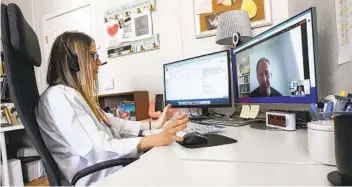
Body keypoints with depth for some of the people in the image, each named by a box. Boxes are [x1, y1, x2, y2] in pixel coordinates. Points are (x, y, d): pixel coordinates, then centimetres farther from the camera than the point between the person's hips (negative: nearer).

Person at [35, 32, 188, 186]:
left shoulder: (75, 93, 12)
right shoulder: (59, 96, -18)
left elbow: (110, 124, 11)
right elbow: (97, 150, -27)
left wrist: (154, 124, 8)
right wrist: (158, 139, -30)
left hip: (111, 166, 9)